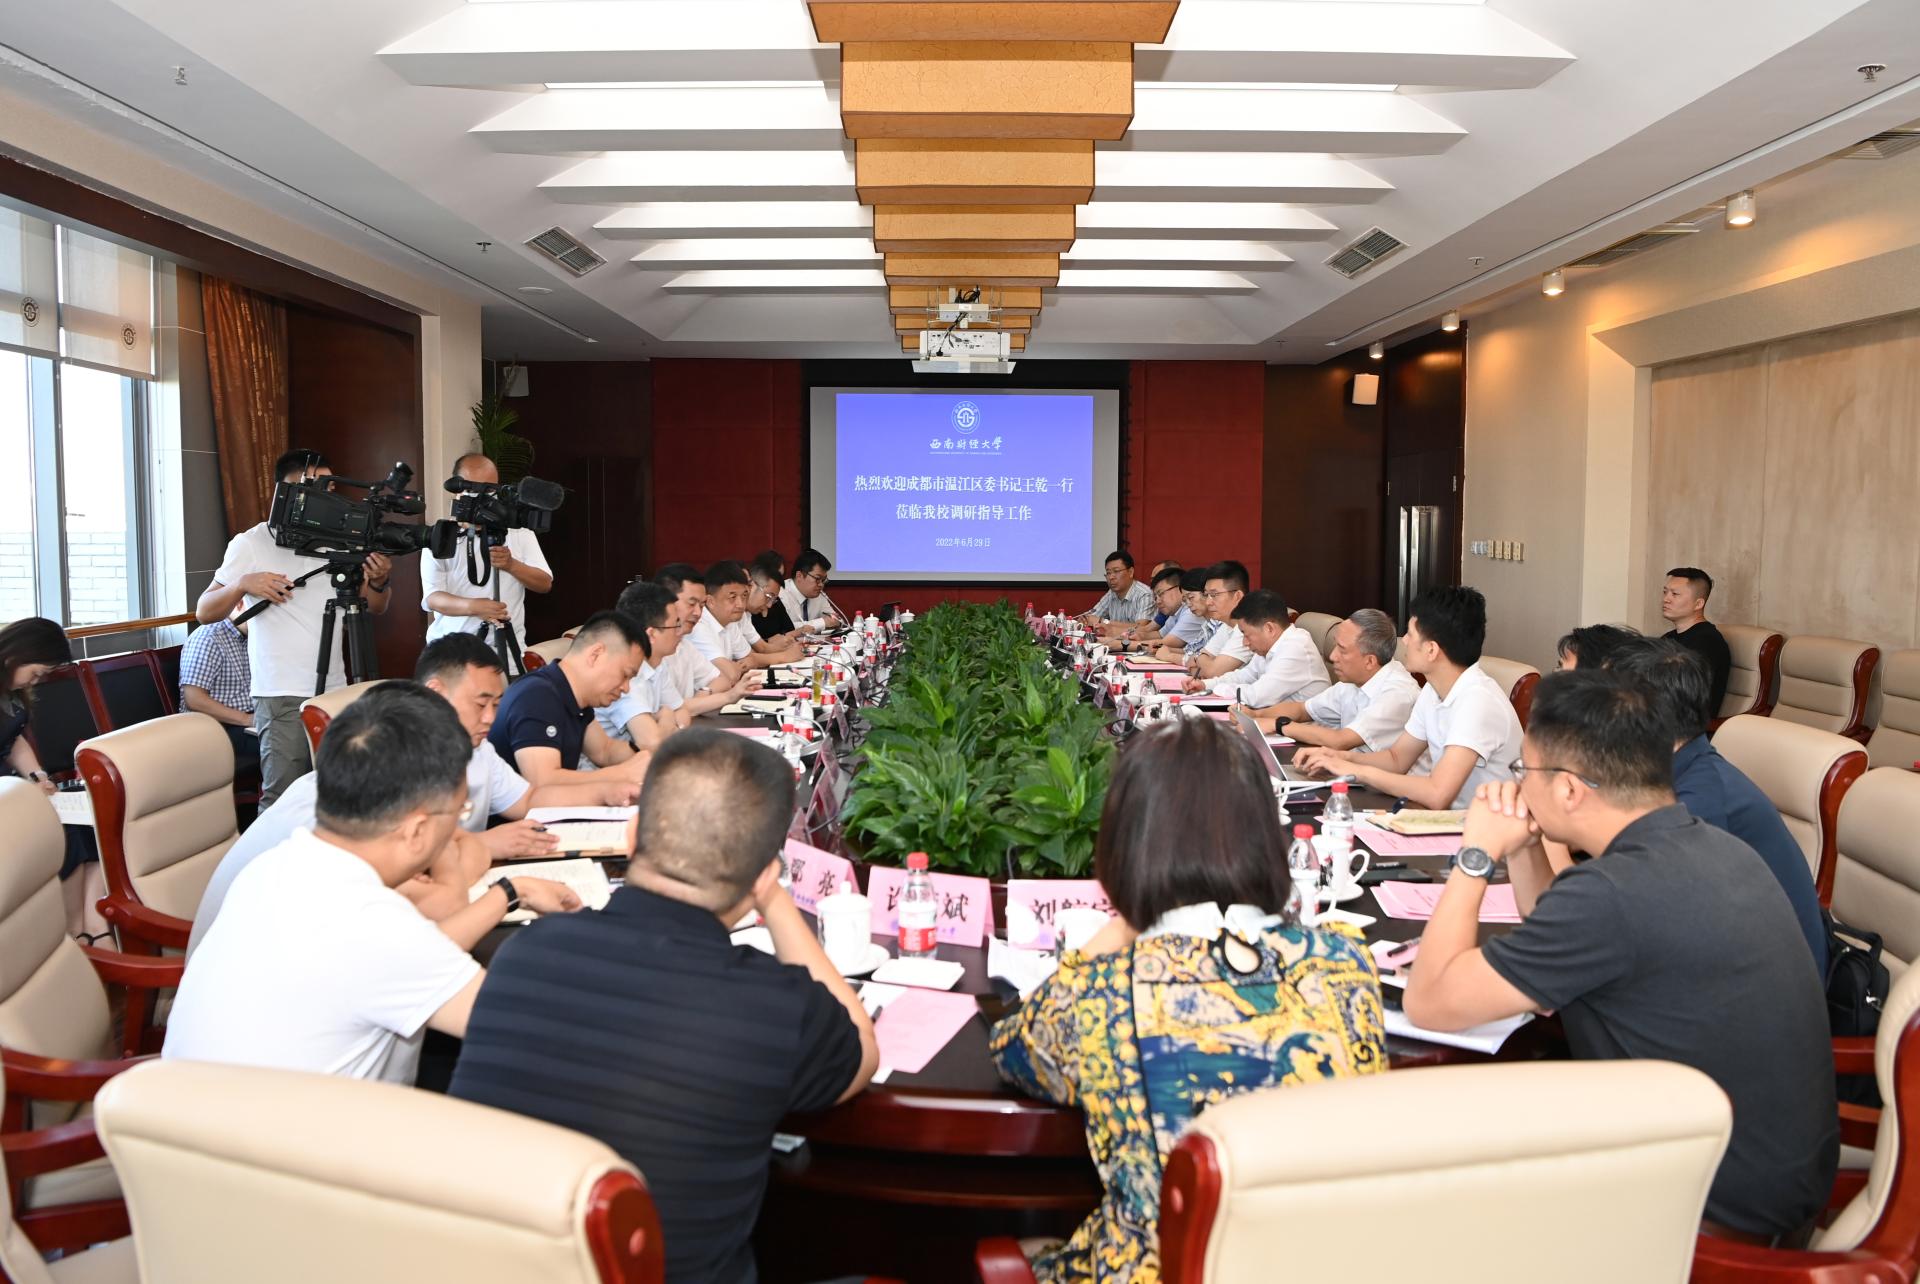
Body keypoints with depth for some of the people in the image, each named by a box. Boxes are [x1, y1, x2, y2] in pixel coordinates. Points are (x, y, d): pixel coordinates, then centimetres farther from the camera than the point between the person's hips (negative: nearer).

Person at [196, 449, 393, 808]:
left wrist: (379, 583, -10)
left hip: (335, 691, 5)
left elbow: (376, 608, 12)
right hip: (283, 697, -4)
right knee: (282, 799, -11)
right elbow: (204, 612, -1)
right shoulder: (252, 543, -1)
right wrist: (243, 584, -20)